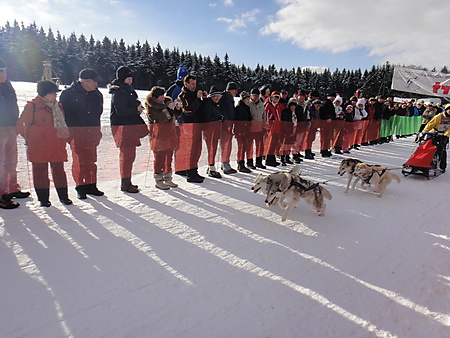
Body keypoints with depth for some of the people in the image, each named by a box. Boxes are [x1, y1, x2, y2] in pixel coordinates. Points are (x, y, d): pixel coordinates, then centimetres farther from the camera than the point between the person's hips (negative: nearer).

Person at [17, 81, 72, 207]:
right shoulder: (32, 106, -4)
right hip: (38, 148, -4)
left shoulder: (58, 106, 12)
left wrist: (64, 137, 12)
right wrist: (30, 140, 0)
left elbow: (63, 124, 22)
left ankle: (63, 196, 16)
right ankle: (43, 198, 15)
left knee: (59, 170, 7)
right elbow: (21, 125, 0)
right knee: (40, 172, 4)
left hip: (57, 147, 4)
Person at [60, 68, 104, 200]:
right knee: (79, 160, -1)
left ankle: (91, 185, 19)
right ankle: (80, 187, 11)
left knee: (91, 160, 8)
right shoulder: (68, 93, -5)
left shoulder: (97, 94, 10)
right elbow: (63, 113, -2)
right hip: (76, 133, -4)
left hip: (92, 132, 4)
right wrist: (67, 131, -7)